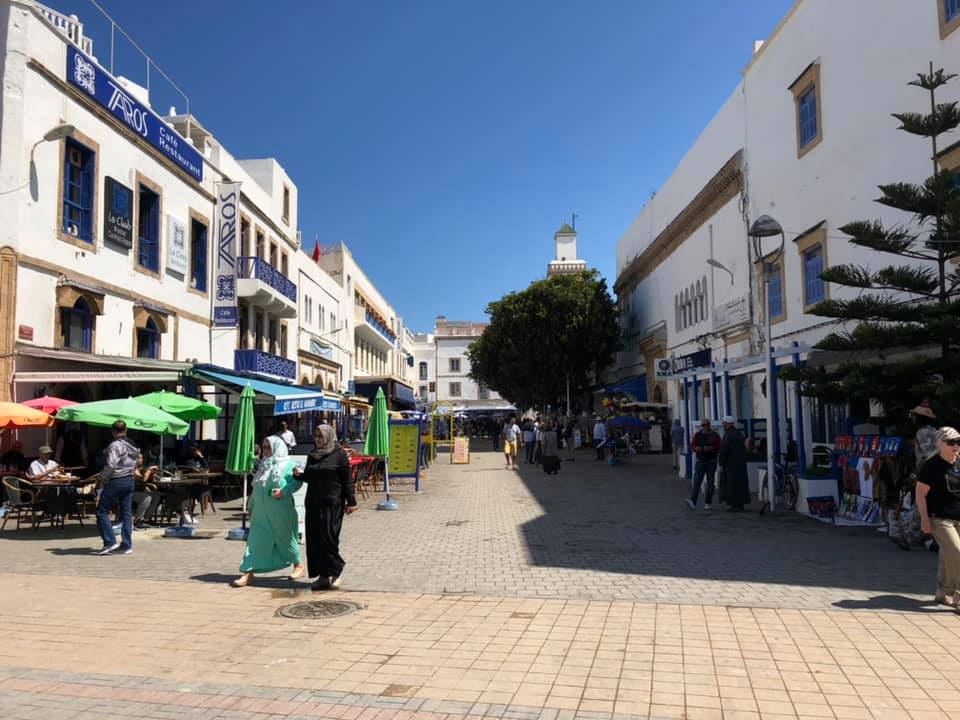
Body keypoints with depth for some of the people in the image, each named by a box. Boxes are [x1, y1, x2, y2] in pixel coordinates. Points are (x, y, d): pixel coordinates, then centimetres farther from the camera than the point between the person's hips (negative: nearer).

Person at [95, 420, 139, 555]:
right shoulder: (133, 446, 10)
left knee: (102, 511, 3)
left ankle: (110, 542, -4)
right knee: (127, 513, 9)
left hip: (116, 482, -8)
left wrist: (102, 478, -6)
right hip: (130, 481, 8)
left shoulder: (115, 445, -14)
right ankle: (127, 545, 10)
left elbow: (111, 465, -20)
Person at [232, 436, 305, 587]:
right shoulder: (263, 466, 13)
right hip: (261, 512, 6)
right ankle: (248, 573, 0)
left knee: (286, 538, 8)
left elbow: (297, 482, -16)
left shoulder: (288, 465, -7)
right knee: (255, 540, -1)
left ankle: (298, 565, 28)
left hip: (280, 512, -6)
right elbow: (256, 488, 18)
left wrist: (284, 491, -27)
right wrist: (251, 506, 19)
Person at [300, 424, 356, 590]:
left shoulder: (339, 454, -5)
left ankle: (334, 571, 10)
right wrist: (299, 475, -1)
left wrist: (351, 502, -8)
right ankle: (324, 574, 12)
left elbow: (347, 479, -5)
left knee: (328, 538, -7)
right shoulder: (313, 455, 13)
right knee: (314, 539, 4)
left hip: (332, 503, -6)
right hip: (313, 503, 6)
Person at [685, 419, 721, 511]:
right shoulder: (698, 435, 7)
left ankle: (707, 503, 13)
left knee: (710, 483, 4)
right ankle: (692, 501, -21)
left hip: (711, 462, -1)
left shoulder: (715, 436, 0)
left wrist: (711, 448, -22)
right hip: (700, 462, 1)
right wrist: (695, 448, -14)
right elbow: (692, 445, 7)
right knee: (697, 482, -11)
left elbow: (719, 448, -5)